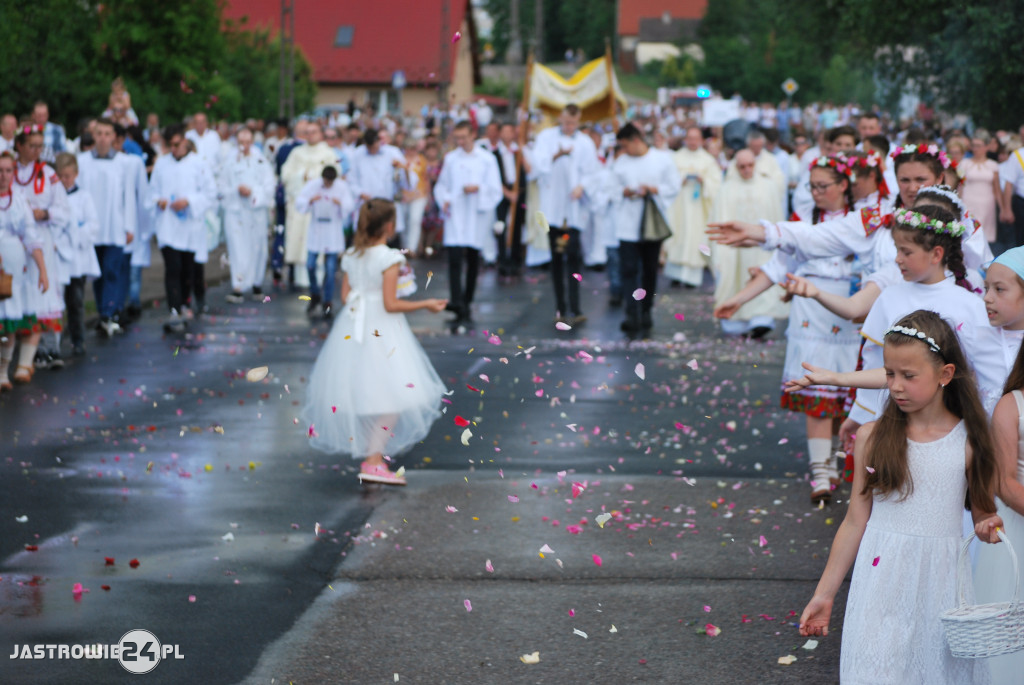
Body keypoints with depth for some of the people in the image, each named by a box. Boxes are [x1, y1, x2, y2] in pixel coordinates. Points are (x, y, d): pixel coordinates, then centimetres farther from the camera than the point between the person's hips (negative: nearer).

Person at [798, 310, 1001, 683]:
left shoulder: (970, 442, -1)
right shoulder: (873, 437, 0)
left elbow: (982, 515, 9)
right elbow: (855, 520, 5)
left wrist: (989, 527, -16)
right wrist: (824, 593, 7)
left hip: (940, 578, 0)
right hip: (882, 580, 0)